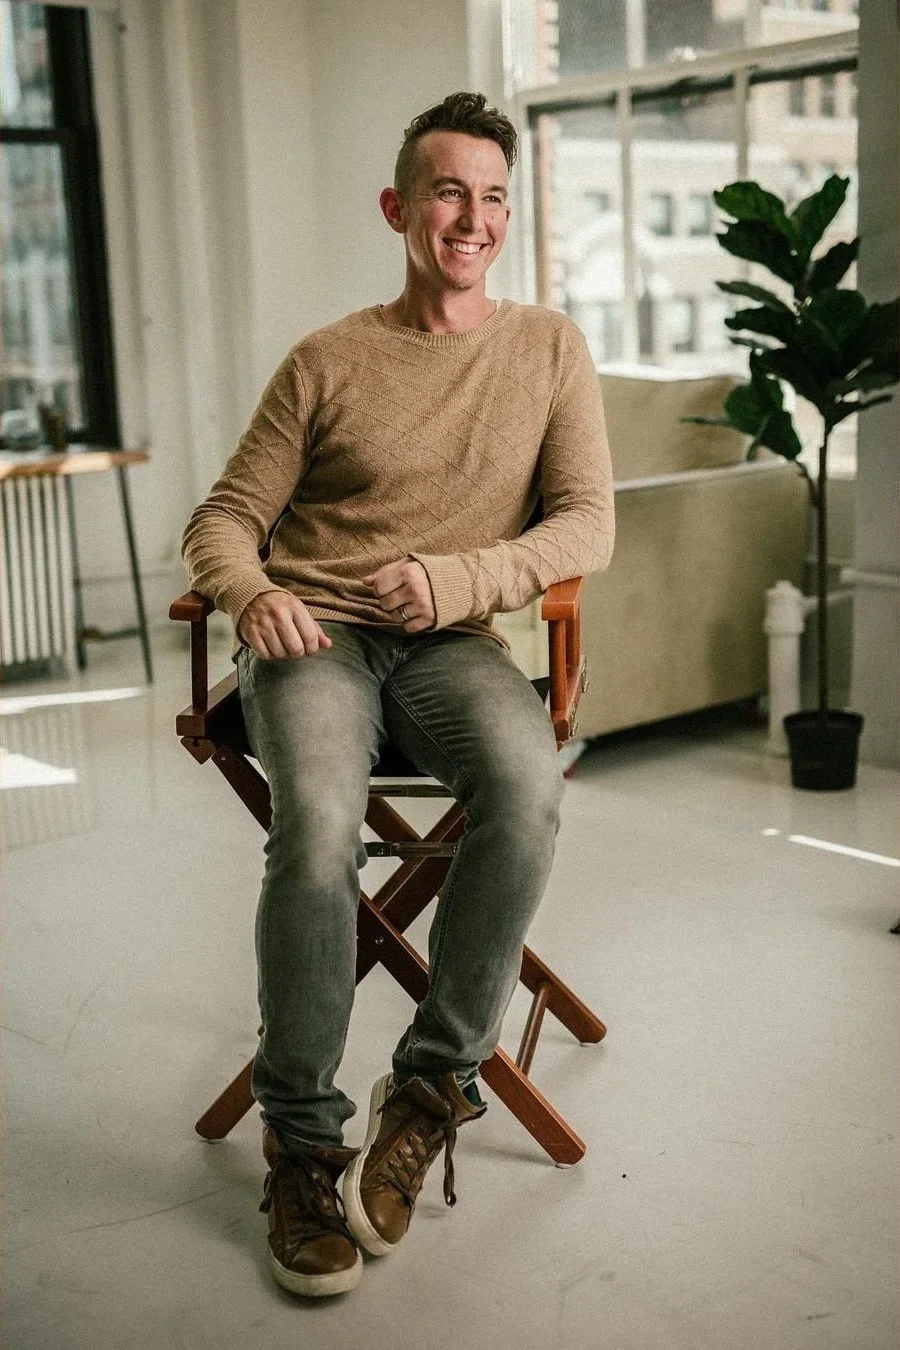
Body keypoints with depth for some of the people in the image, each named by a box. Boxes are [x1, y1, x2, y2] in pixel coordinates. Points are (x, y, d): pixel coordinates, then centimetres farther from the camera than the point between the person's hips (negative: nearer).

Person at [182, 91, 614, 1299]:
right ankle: (301, 1141, -14)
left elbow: (587, 525, 3)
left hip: (450, 646, 1)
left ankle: (430, 1084, -16)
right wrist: (252, 593, -14)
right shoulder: (328, 361, 10)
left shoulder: (550, 348, 12)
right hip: (312, 637, 0)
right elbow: (223, 521, 10)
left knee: (529, 790, -33)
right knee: (318, 827, -32)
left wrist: (457, 579, -15)